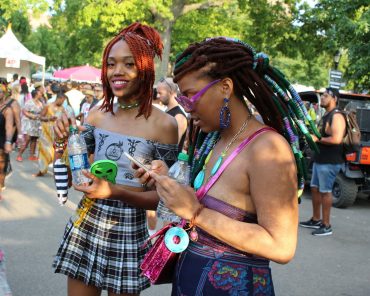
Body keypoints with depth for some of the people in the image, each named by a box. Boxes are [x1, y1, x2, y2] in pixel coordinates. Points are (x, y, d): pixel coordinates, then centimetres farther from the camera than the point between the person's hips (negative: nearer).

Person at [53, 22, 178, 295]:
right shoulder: (97, 115, 1)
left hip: (129, 233, -4)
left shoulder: (163, 124, -12)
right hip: (85, 225, 4)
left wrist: (115, 192, -24)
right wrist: (63, 142, -12)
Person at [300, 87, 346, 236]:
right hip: (319, 159, 10)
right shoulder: (325, 116, 16)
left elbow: (336, 139, -26)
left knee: (325, 191, -5)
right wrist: (313, 137, 8)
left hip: (329, 161, -10)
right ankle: (316, 220, 27)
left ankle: (326, 226, 2)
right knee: (315, 188, 15)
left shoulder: (336, 116, -15)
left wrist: (317, 139, -16)